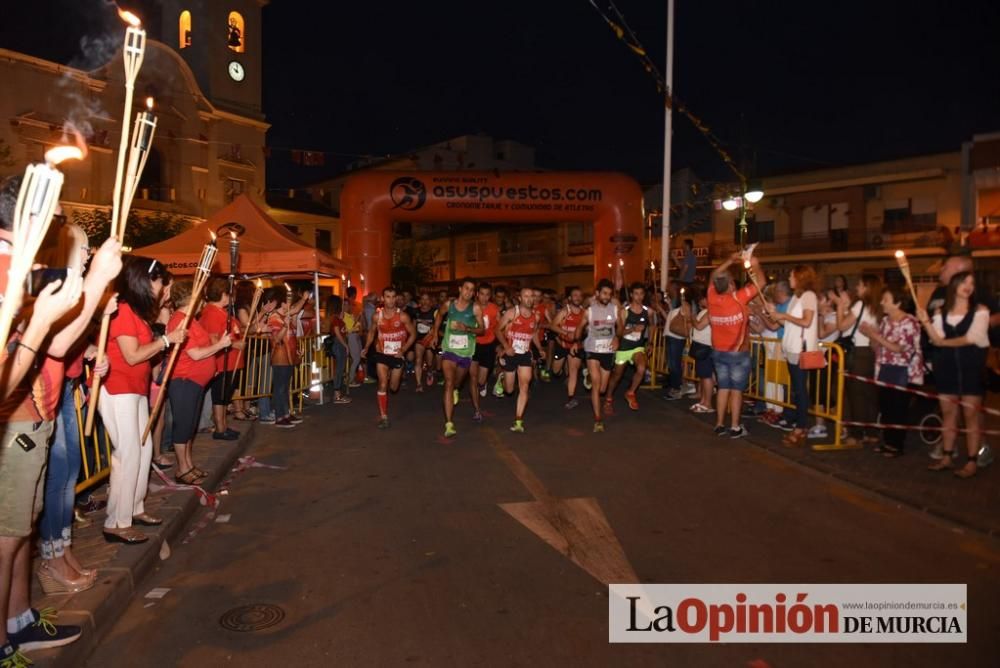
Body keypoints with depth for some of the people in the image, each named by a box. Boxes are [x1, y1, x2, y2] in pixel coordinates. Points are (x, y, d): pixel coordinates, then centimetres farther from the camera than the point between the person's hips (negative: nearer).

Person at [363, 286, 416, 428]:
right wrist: (367, 348, 5)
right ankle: (383, 417, -3)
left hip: (397, 356, 0)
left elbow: (413, 334, -4)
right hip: (382, 354, 0)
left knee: (393, 388, 11)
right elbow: (372, 332, 13)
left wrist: (403, 349, -14)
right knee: (383, 385, -10)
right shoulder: (377, 316, -6)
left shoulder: (402, 316, -13)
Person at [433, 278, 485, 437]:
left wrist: (468, 328, -21)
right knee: (448, 383, -14)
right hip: (449, 349, -1)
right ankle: (449, 424, -19)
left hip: (466, 351, 1)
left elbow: (482, 329, -4)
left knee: (458, 381, 20)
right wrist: (435, 333, 17)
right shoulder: (448, 304, -2)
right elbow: (439, 315, 19)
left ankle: (455, 390, 58)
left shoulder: (475, 308, -7)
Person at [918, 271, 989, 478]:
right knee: (948, 414, 8)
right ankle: (947, 457, 16)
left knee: (971, 415, -2)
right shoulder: (941, 312, 9)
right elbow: (937, 340, -1)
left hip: (971, 367, -3)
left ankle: (971, 462, 3)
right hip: (947, 366, 3)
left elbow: (971, 338, -11)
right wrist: (926, 323, -14)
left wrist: (945, 342, -4)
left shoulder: (980, 310, 0)